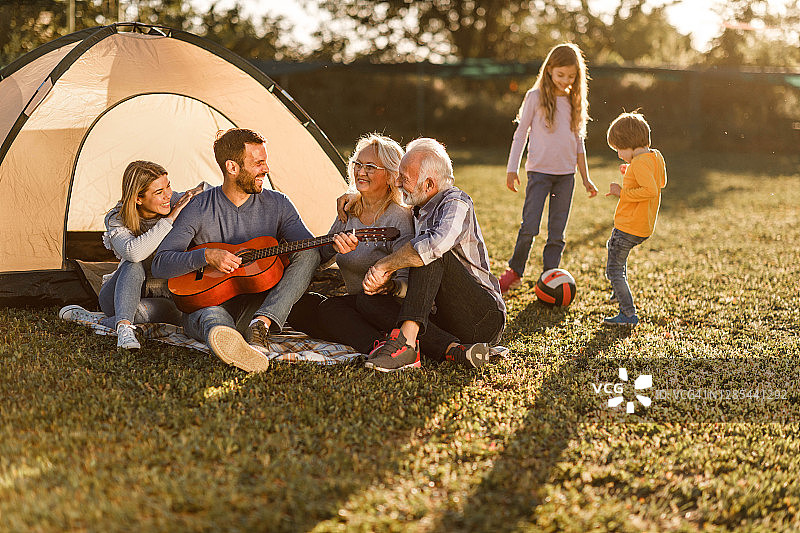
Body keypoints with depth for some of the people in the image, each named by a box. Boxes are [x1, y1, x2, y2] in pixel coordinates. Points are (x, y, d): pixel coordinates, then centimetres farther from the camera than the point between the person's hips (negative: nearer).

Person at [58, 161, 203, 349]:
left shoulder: (174, 202, -11)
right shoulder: (117, 220, -20)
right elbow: (133, 252, -42)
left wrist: (198, 191, -25)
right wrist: (170, 219, -38)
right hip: (116, 296, -2)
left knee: (174, 313, -35)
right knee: (135, 265, -37)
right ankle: (123, 327, -45)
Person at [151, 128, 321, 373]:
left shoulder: (278, 204, 6)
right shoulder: (199, 210, -2)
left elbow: (313, 251, 5)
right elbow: (160, 264, -6)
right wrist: (207, 256, -21)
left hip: (259, 304, 3)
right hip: (206, 303, -3)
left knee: (308, 254, -20)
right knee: (214, 316, -41)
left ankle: (261, 324, -40)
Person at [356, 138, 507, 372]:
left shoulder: (456, 204, -12)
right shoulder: (419, 212, 16)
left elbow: (435, 244, -33)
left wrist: (384, 266, -23)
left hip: (484, 319, -8)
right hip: (448, 321, 8)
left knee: (431, 255, -28)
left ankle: (406, 341, -36)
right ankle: (453, 350, -31)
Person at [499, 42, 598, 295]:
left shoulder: (575, 101, 9)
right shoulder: (536, 97, -2)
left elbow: (579, 142, 16)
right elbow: (520, 134, 2)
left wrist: (586, 178, 15)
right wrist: (512, 169, -4)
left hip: (566, 174, 4)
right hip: (539, 171, -3)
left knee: (557, 232, 3)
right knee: (529, 227, -9)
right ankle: (514, 271, 10)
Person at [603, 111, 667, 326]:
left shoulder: (640, 162, -22)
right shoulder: (657, 157, 7)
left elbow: (651, 190, -33)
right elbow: (661, 182, 24)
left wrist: (622, 193, -23)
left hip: (629, 228, -10)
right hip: (646, 226, 10)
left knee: (614, 270, -5)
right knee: (612, 245, 34)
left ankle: (629, 314, -6)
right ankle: (620, 292, 43)